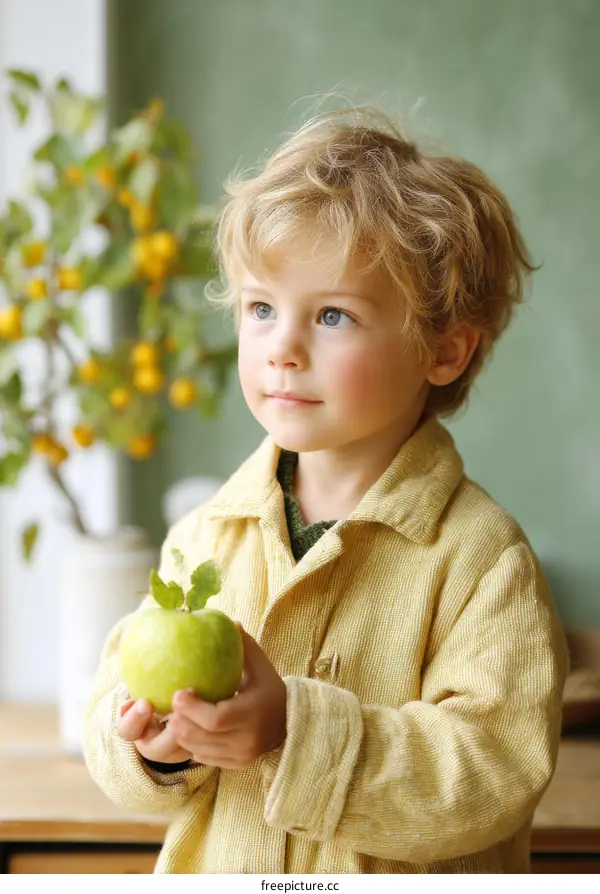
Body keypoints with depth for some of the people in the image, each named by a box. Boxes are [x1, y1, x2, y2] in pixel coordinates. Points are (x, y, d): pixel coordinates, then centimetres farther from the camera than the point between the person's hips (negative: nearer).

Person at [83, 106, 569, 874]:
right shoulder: (206, 534, -2)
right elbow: (118, 694, 2)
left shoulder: (481, 558, -14)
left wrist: (297, 731, -27)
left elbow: (496, 770, -20)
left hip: (401, 877, -3)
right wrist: (148, 744, -19)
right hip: (211, 870, 3)